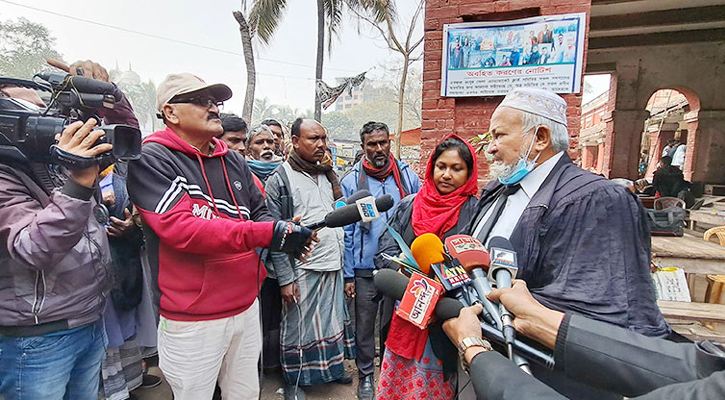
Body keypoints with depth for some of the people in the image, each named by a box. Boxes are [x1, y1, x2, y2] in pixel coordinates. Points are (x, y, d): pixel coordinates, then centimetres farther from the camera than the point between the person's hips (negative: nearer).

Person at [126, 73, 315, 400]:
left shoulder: (234, 160, 7)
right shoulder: (152, 159, -12)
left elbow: (258, 213, 12)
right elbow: (179, 228, -25)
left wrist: (286, 231, -12)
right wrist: (269, 234, -30)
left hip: (246, 306, 6)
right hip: (192, 318, -5)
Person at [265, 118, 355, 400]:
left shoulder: (327, 174, 11)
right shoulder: (280, 179, -8)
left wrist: (344, 258, 12)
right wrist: (285, 278, -13)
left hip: (333, 265, 6)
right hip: (301, 269, -6)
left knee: (334, 320, 17)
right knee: (298, 326, 7)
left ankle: (332, 367, 38)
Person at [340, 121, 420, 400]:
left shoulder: (408, 177, 1)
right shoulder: (351, 182, -2)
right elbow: (345, 231, 0)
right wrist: (348, 274, -3)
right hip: (366, 270, -1)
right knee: (365, 326, 12)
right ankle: (366, 375, 34)